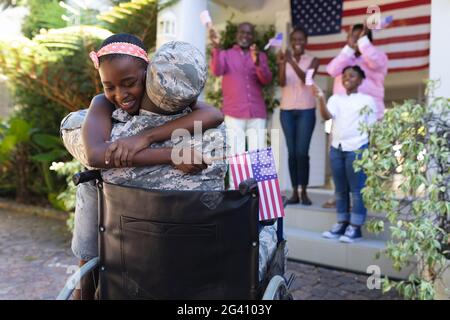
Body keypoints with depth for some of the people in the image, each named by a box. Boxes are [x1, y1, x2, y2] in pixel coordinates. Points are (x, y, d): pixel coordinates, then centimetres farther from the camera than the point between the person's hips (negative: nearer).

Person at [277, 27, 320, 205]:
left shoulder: (312, 60, 4)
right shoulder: (285, 61, 8)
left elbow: (306, 78, -14)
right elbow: (282, 83, -6)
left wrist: (292, 62, -25)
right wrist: (282, 63, -21)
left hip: (306, 110, -2)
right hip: (287, 110, 2)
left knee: (302, 151, -8)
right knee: (291, 152, 0)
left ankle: (304, 191, 0)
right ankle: (294, 192, 4)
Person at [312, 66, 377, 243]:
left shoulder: (367, 99, 4)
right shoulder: (336, 98, 12)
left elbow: (372, 128, 3)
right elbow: (326, 116, -7)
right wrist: (321, 98, -22)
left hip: (357, 149, -4)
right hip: (336, 148, 4)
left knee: (357, 189, -1)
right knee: (340, 190, 9)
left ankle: (355, 228, 3)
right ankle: (342, 224, 18)